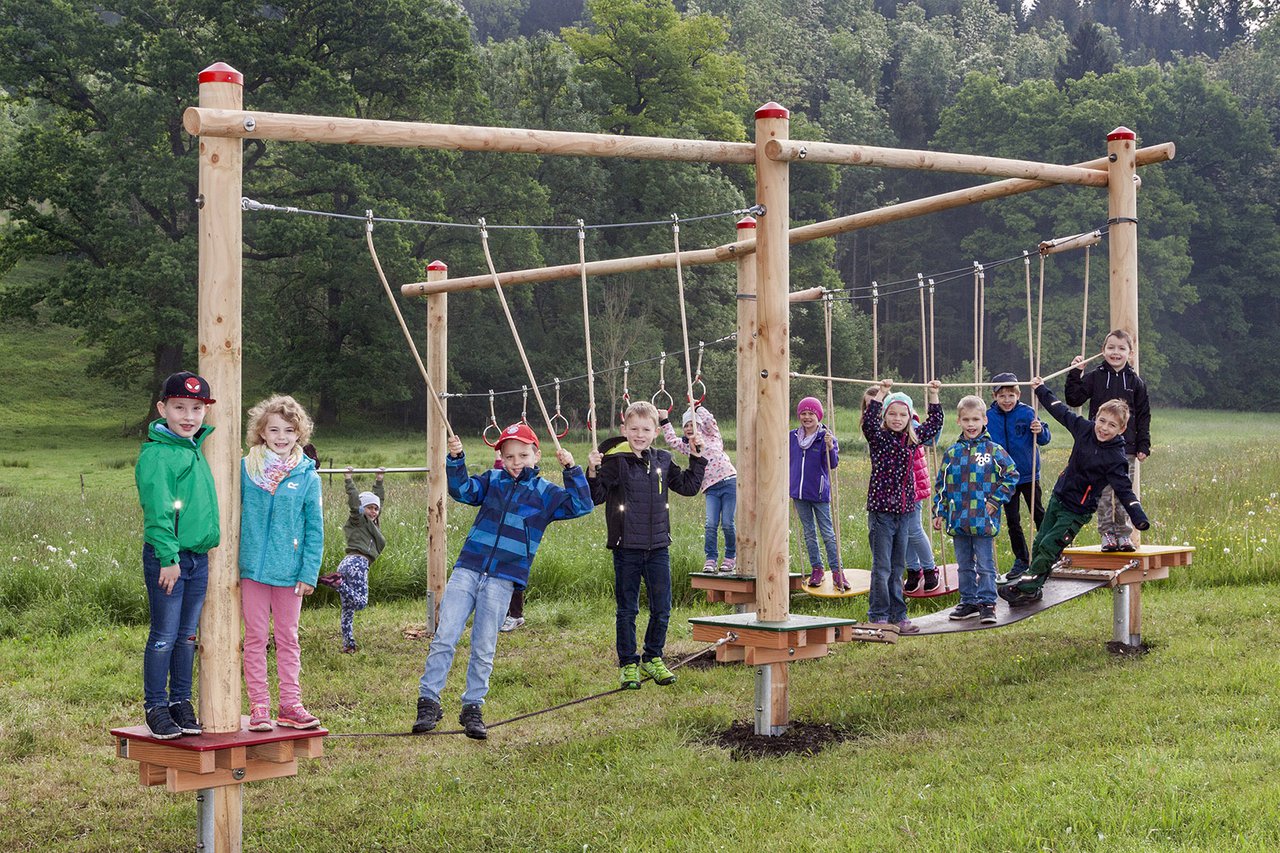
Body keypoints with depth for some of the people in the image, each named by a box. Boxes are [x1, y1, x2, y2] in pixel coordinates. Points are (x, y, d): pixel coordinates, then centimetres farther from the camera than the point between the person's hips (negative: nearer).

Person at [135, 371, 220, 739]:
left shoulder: (197, 447, 11)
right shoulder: (156, 454, -13)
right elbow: (157, 510, -18)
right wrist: (168, 557, -21)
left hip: (198, 557, 7)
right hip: (166, 558, -7)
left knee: (187, 636, 13)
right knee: (164, 636, 0)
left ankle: (181, 701, 23)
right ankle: (155, 706, 10)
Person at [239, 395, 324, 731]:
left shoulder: (307, 476, -2)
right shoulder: (246, 468, -1)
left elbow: (315, 528, 1)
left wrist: (309, 573, -4)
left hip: (290, 571, 0)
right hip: (252, 567, 0)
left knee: (288, 638, 10)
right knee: (256, 637, 5)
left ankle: (290, 704, 17)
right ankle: (259, 706, 11)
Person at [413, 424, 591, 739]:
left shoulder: (545, 492, 7)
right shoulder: (492, 480, 12)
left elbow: (581, 505, 1)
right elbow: (462, 490, 3)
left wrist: (571, 469, -8)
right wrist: (456, 460, -10)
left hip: (502, 582, -1)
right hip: (468, 569, 1)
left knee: (483, 649, 5)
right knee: (444, 638, -5)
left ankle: (472, 709, 17)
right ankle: (428, 703, 3)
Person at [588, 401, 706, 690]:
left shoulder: (662, 461, 7)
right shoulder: (615, 462, -8)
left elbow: (688, 487, 18)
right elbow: (596, 497, -12)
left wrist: (696, 458, 12)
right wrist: (593, 472, -28)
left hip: (658, 547, 4)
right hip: (627, 549, -4)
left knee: (661, 609, 9)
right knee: (627, 610, 5)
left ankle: (653, 659, 26)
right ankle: (628, 664, 16)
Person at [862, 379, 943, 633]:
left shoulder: (912, 439, 9)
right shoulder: (879, 437, -5)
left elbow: (935, 424, 24)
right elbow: (868, 422, -27)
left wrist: (933, 396, 21)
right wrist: (881, 393, -26)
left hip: (905, 510, 5)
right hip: (881, 509, -5)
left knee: (897, 567, 12)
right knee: (882, 567, -3)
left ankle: (897, 615, 18)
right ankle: (879, 616, 3)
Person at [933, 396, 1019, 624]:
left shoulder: (994, 450, -4)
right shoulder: (952, 452, 6)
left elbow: (1011, 475, 0)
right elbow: (941, 484, 11)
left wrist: (995, 500, -7)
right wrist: (940, 512, 7)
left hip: (984, 520, -4)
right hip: (958, 519, 4)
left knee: (985, 565, 1)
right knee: (964, 565, 14)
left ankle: (987, 603, 8)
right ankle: (968, 602, 24)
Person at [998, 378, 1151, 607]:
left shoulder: (1115, 458, -21)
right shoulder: (1084, 428, -5)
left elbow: (1124, 490, -22)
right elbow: (1062, 412, 11)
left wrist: (1139, 518, -33)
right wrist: (1041, 389, 22)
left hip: (1077, 510, -7)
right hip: (1058, 496, 7)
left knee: (1049, 547, -11)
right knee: (1039, 543, 11)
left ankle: (1027, 588, 0)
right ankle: (1033, 590, 22)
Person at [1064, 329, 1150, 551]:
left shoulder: (1135, 381, 6)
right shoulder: (1094, 377, 3)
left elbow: (1143, 415, 9)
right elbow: (1073, 399, -2)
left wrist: (1143, 446, 4)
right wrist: (1075, 374, -12)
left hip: (1127, 448, 1)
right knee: (1103, 493, 1)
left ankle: (1123, 535, 12)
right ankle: (1107, 534, 7)